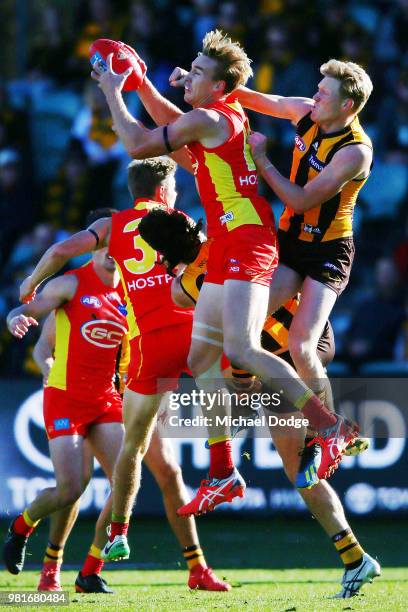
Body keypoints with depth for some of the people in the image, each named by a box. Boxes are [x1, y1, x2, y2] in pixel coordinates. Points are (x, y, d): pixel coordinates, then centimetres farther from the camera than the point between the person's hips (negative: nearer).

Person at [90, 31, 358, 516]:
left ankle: (330, 426, -21)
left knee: (240, 349, -22)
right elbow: (171, 123, 39)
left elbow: (137, 145, -6)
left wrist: (111, 90, 4)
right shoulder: (228, 117, 18)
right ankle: (222, 475, 10)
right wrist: (140, 82, 33)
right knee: (201, 359, 8)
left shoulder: (206, 119, -11)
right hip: (228, 248, 10)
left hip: (244, 242, -10)